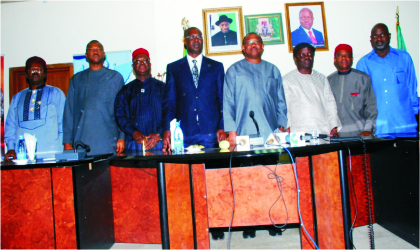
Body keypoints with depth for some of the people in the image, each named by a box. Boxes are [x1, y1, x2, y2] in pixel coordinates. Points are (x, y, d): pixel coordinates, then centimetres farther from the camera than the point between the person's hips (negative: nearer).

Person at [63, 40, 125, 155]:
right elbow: (69, 111, 13)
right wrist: (67, 141, 5)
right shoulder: (76, 79, 16)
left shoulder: (115, 77, 11)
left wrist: (121, 137, -4)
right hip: (82, 142, 1)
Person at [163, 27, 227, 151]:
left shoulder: (216, 67, 13)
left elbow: (223, 100, 9)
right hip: (184, 134, 0)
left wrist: (222, 128, -2)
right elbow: (169, 102, 7)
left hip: (211, 132, 1)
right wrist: (167, 130, -5)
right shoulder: (173, 68, 12)